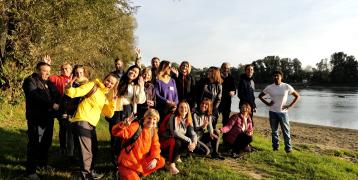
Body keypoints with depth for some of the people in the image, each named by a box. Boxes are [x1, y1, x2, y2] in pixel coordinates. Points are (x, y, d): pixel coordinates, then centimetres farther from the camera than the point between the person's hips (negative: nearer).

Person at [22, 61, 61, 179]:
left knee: (47, 142, 14)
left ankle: (43, 163, 31)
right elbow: (36, 96, -20)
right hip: (36, 118, -7)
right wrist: (51, 104, -23)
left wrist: (57, 103, -16)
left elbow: (57, 95, 5)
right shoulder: (30, 81, -4)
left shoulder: (49, 83, 18)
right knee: (35, 144, -5)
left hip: (48, 117, 7)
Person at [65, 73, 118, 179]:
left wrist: (113, 102, -1)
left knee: (94, 150, 23)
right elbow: (75, 93, -12)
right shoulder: (93, 86, -2)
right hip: (82, 122, -9)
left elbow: (109, 114, 12)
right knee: (86, 152, -9)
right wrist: (69, 88, -32)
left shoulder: (106, 96, 18)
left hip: (91, 124, 9)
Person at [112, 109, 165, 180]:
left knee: (161, 161, -5)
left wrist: (155, 159, -20)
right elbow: (116, 132, -27)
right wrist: (123, 125, -49)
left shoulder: (153, 131, 2)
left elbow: (155, 147, -1)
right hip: (128, 163, -6)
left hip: (141, 161, 6)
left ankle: (139, 173, 1)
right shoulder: (136, 126, -17)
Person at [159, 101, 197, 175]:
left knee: (189, 143, -17)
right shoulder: (173, 117, -19)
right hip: (165, 142, -7)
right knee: (177, 142, -34)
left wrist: (194, 142, -27)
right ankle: (171, 164, -14)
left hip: (177, 141, 7)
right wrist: (189, 140, -29)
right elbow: (174, 132, -30)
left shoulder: (188, 120, 2)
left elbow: (192, 133, -6)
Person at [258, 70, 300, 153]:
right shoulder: (269, 87, -1)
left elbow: (297, 96, 4)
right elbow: (260, 96, 11)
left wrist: (290, 106, -5)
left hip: (283, 112, -2)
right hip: (272, 112, 2)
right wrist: (267, 103, -1)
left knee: (286, 131, 2)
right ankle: (275, 147, 20)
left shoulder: (287, 86, -4)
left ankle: (288, 147, 11)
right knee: (274, 131, 10)